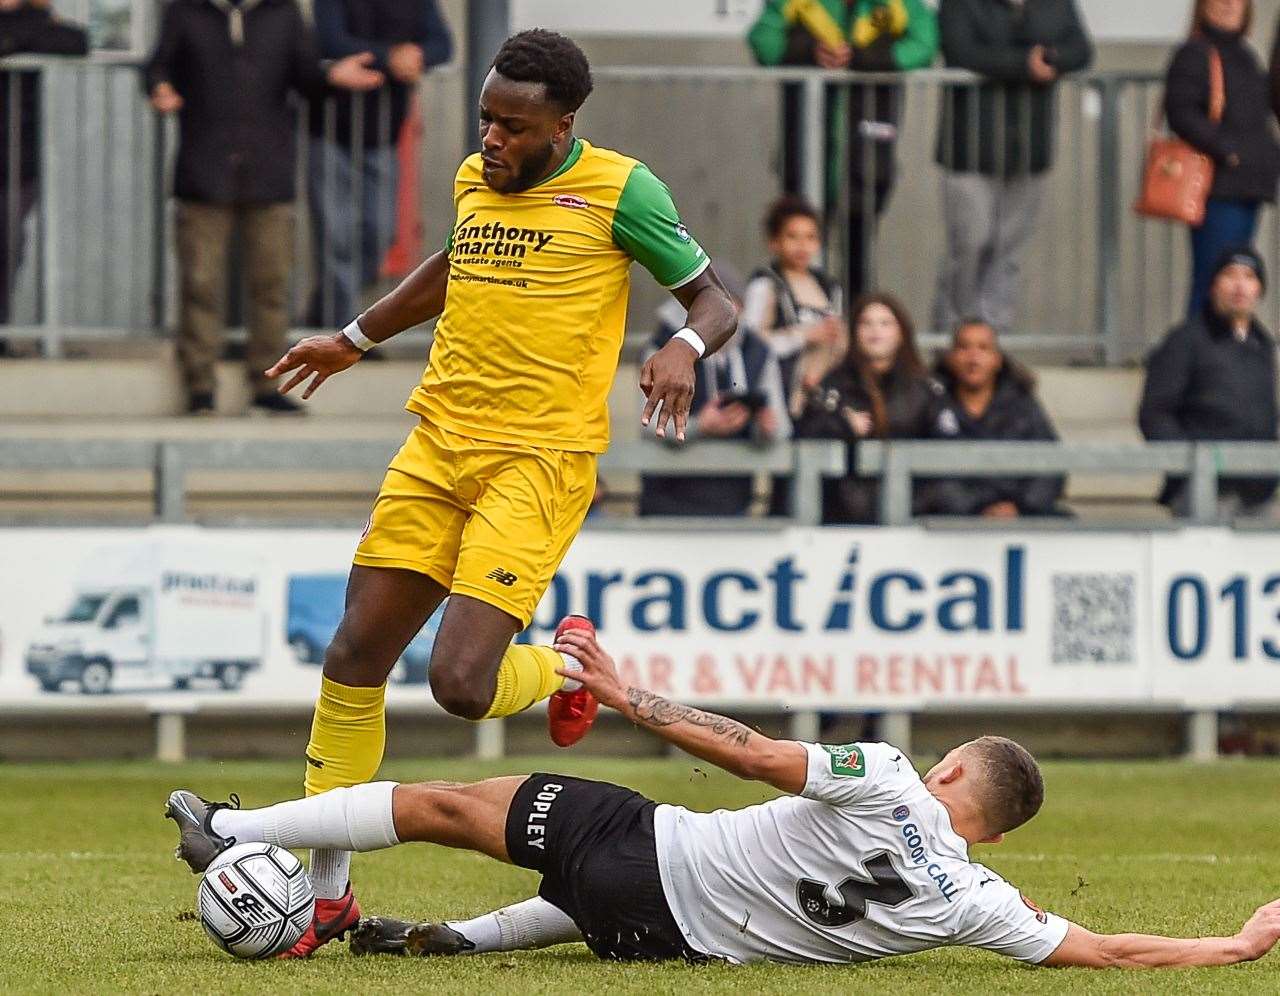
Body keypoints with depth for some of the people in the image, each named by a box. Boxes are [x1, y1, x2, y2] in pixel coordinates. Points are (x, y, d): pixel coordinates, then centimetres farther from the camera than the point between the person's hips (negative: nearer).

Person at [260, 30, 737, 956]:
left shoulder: (618, 189, -6)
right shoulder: (474, 178, 12)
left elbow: (716, 301, -1)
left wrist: (684, 349, -23)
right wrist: (355, 339, 43)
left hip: (540, 461, -6)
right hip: (438, 445, 6)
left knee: (462, 685, -18)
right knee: (356, 655, 0)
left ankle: (567, 666, 18)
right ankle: (325, 891, 11)